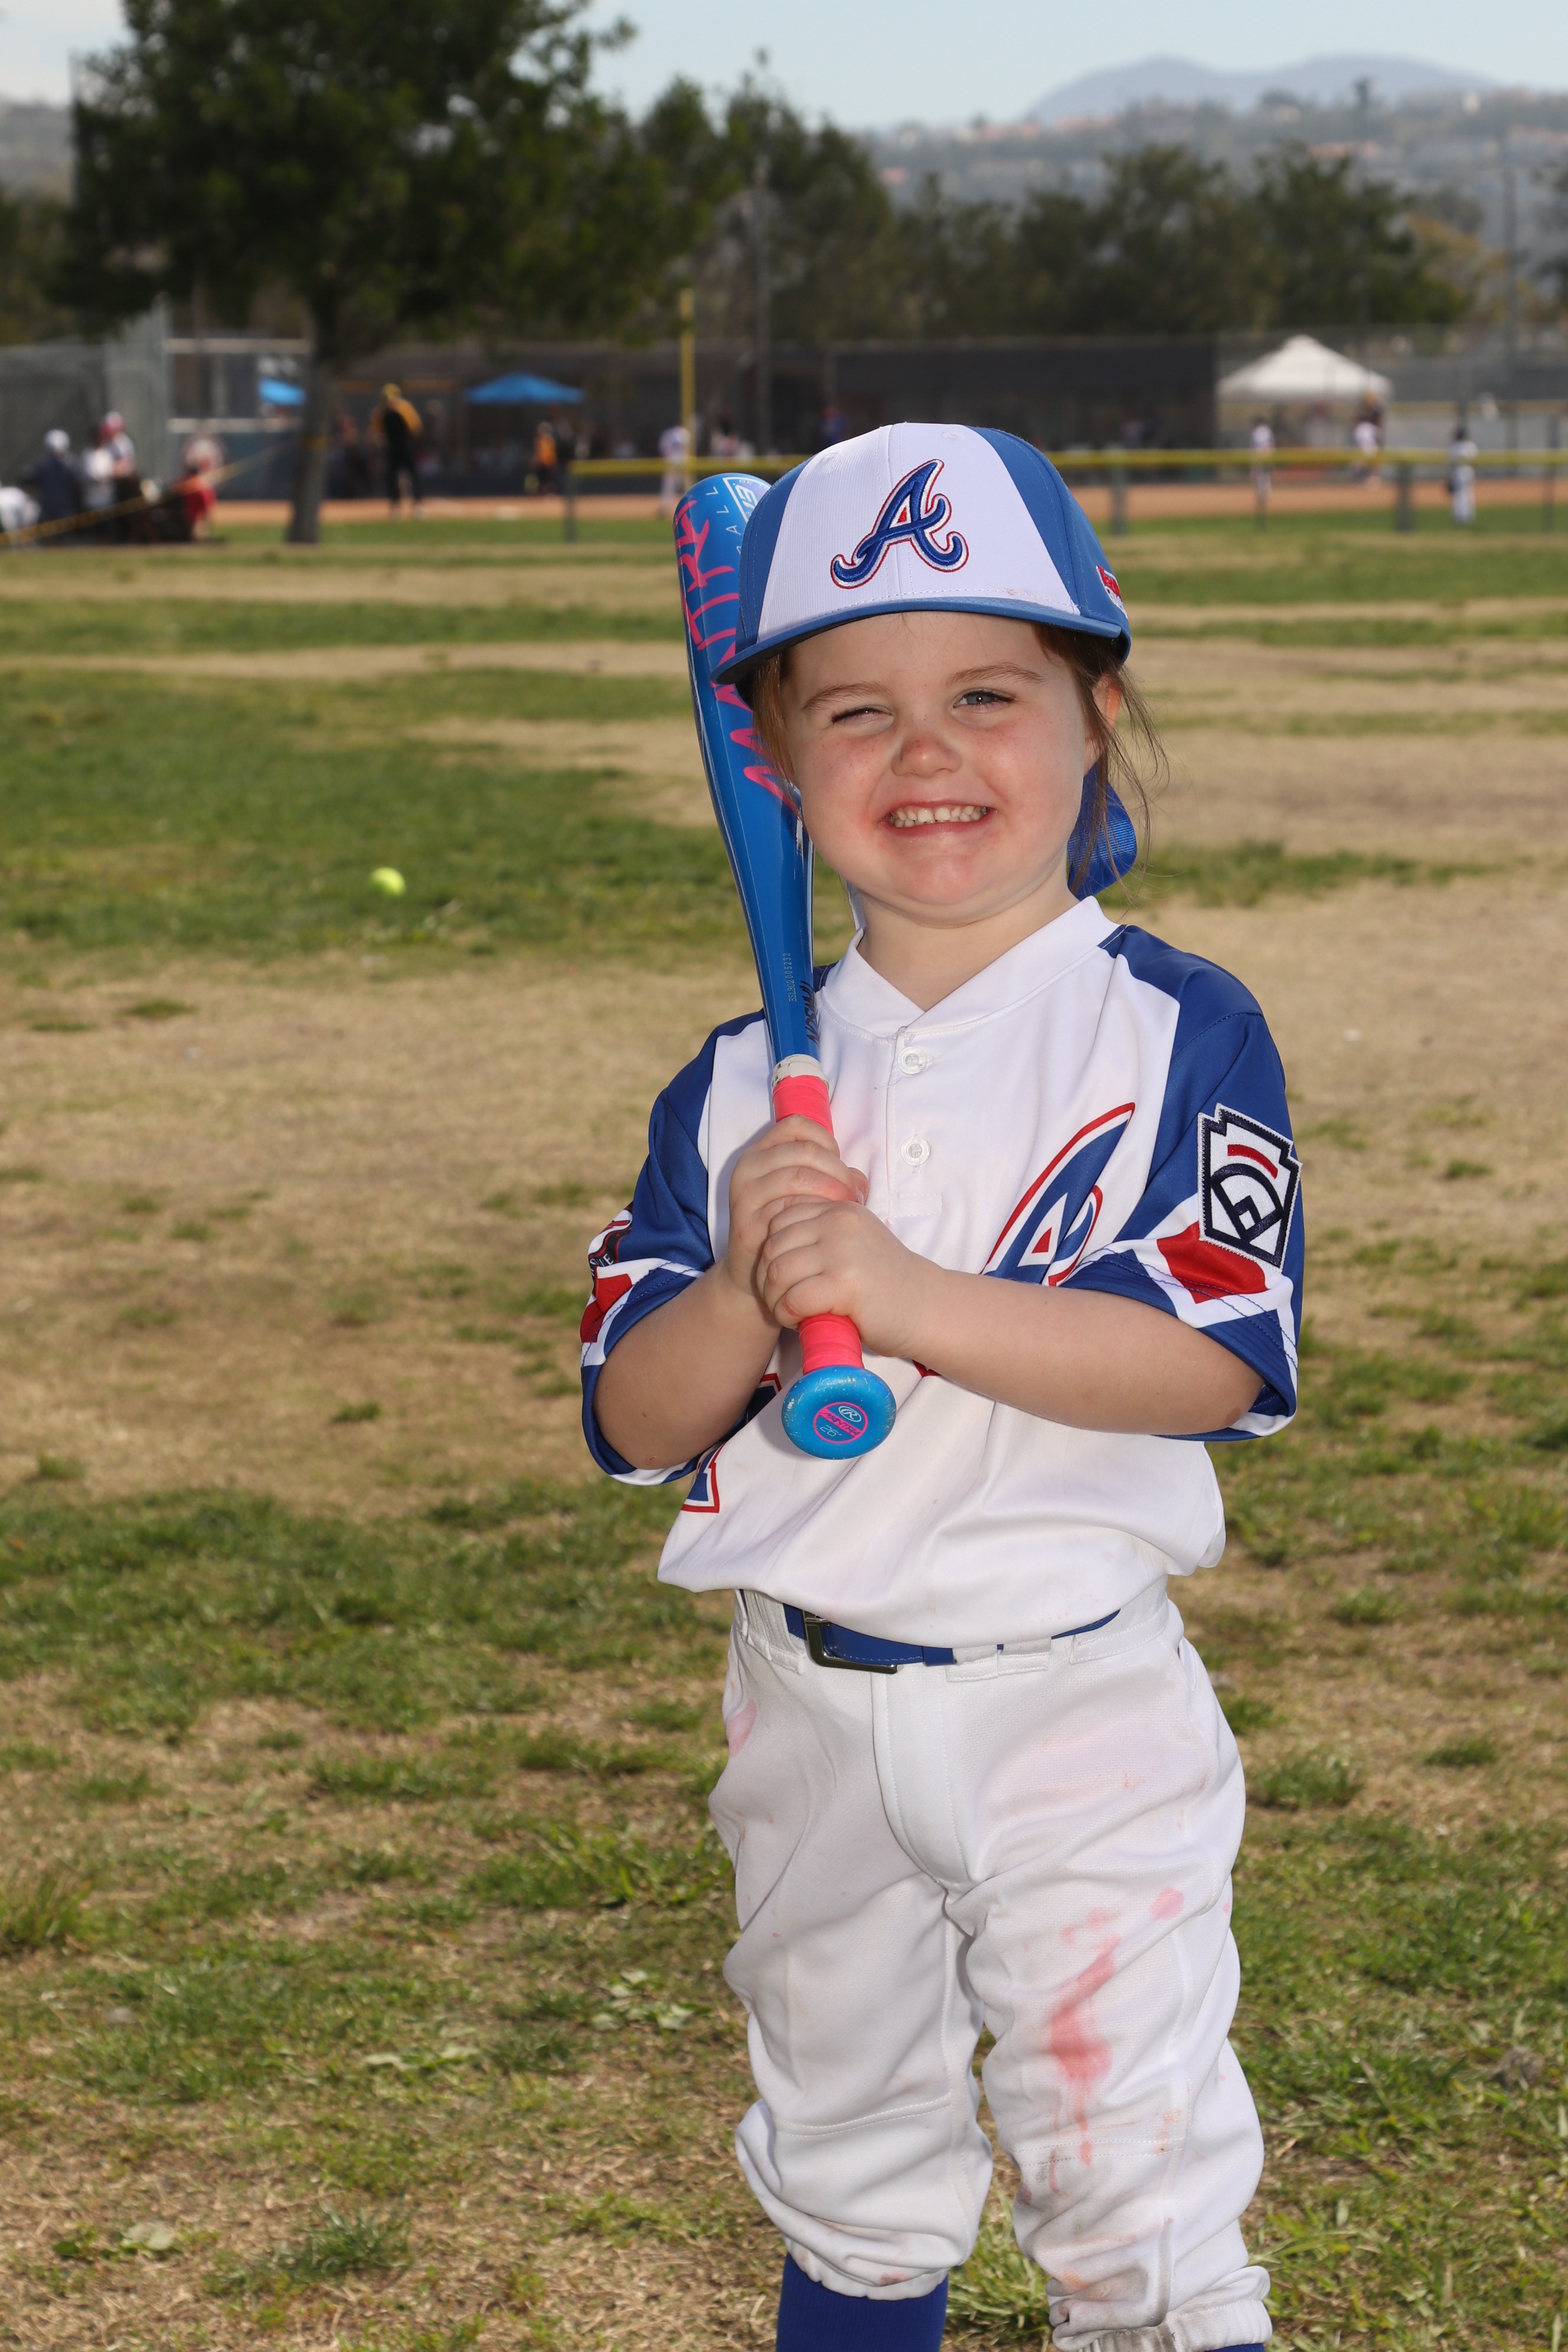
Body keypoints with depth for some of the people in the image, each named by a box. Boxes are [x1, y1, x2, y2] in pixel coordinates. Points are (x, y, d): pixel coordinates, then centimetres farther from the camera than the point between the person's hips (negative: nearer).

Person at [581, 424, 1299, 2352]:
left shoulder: (1178, 1033, -9)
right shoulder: (743, 1089, 0)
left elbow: (1223, 1358, -21)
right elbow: (630, 1425, -2)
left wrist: (911, 1300, -29)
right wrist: (745, 1290, -23)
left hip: (1079, 1703, -4)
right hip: (815, 1717, 4)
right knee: (845, 2173, 21)